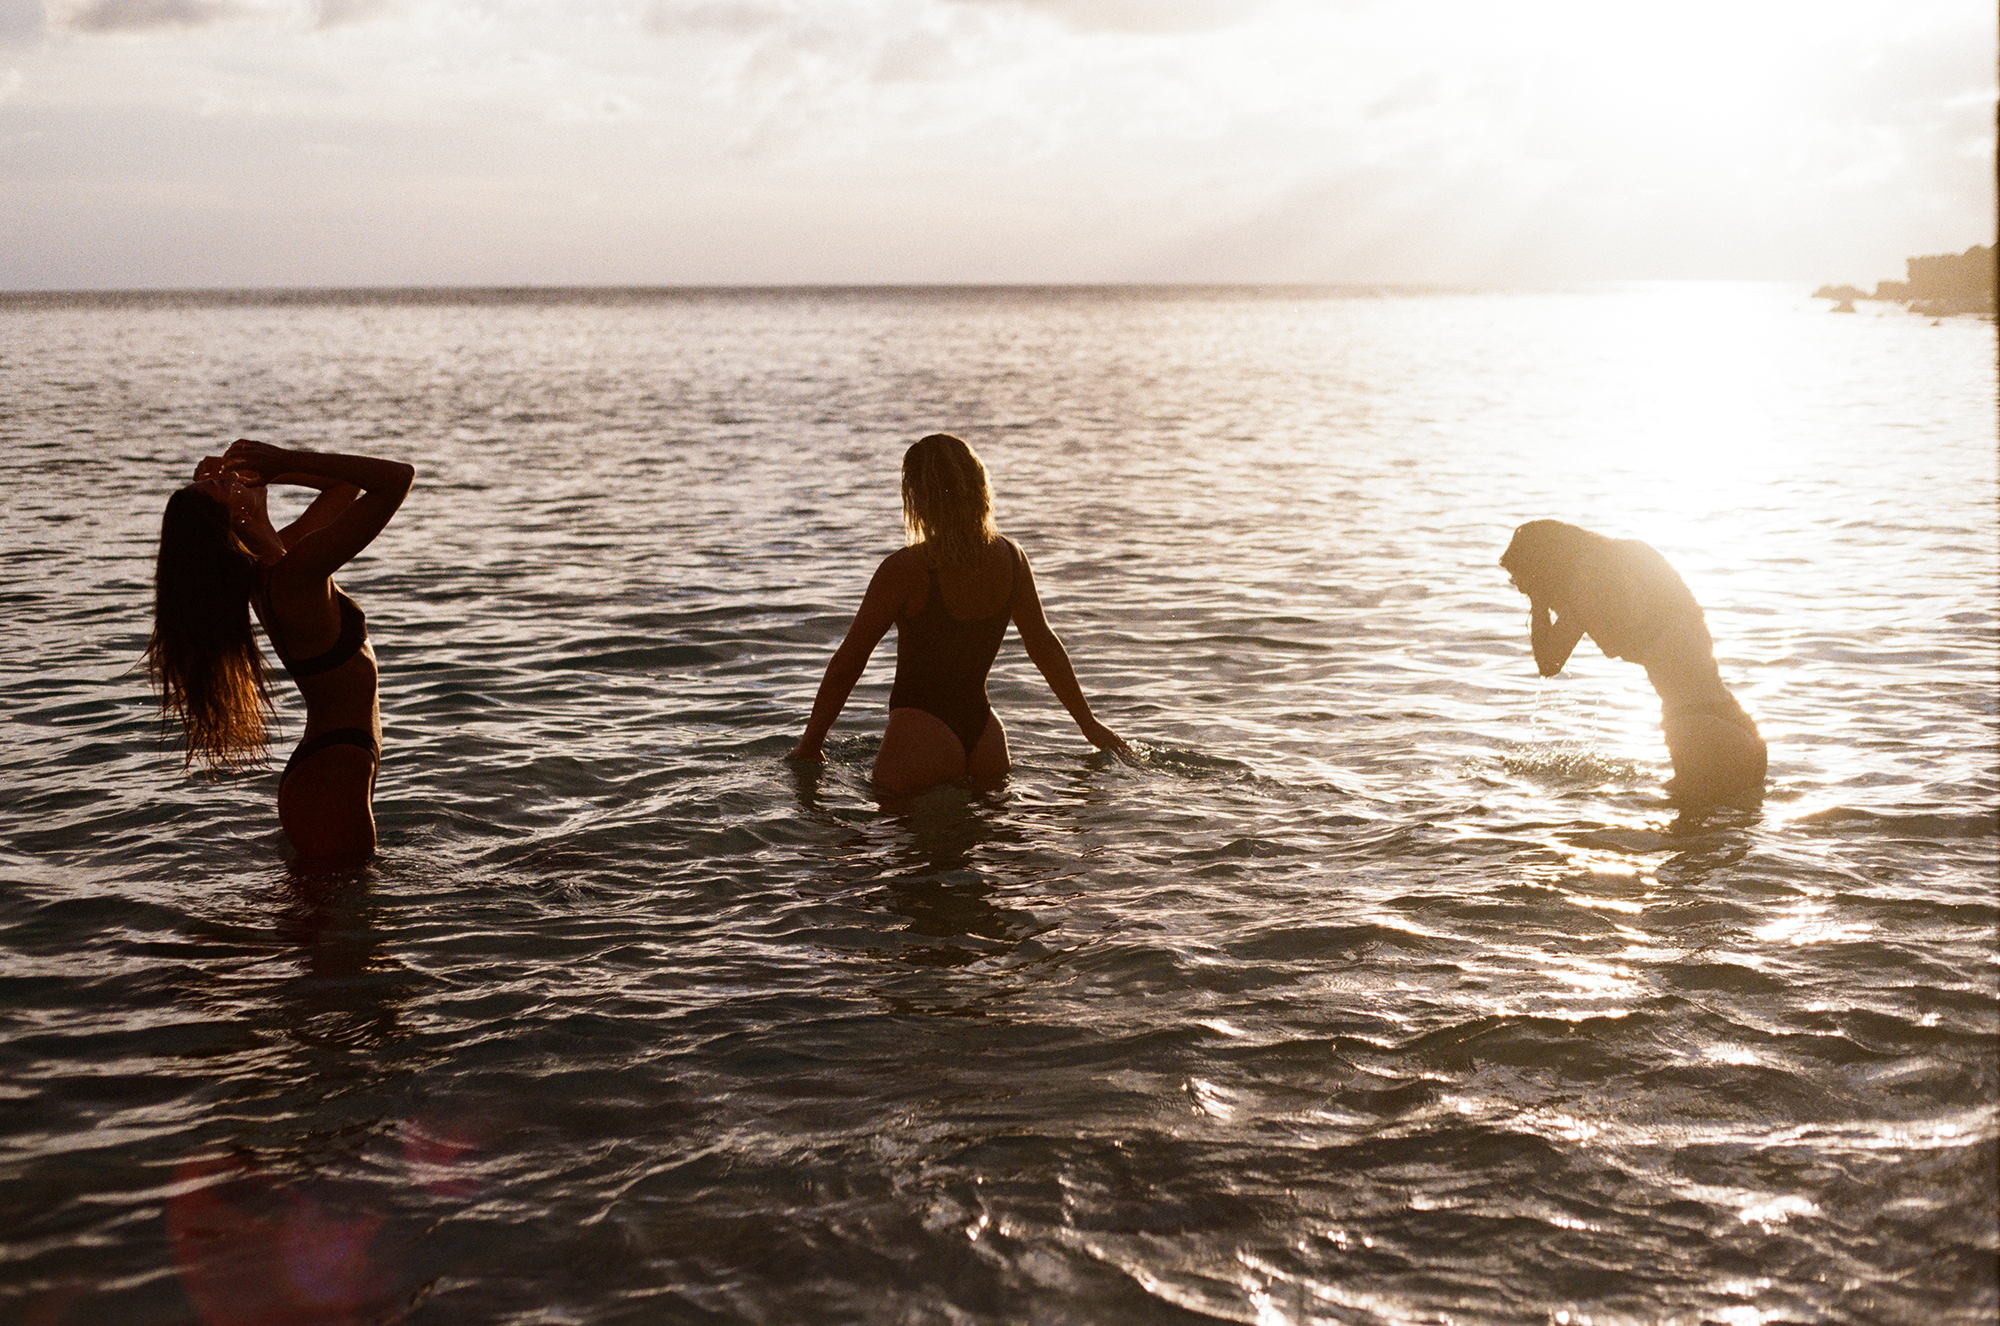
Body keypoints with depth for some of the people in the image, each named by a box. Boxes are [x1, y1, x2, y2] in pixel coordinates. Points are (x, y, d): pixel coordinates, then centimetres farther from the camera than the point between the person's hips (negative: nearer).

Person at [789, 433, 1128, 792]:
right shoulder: (1011, 558, 3)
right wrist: (1089, 723, 27)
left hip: (921, 732, -6)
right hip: (983, 729, 6)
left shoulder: (906, 569, -14)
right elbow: (1043, 645, 15)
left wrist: (808, 746, 2)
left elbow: (848, 662, -8)